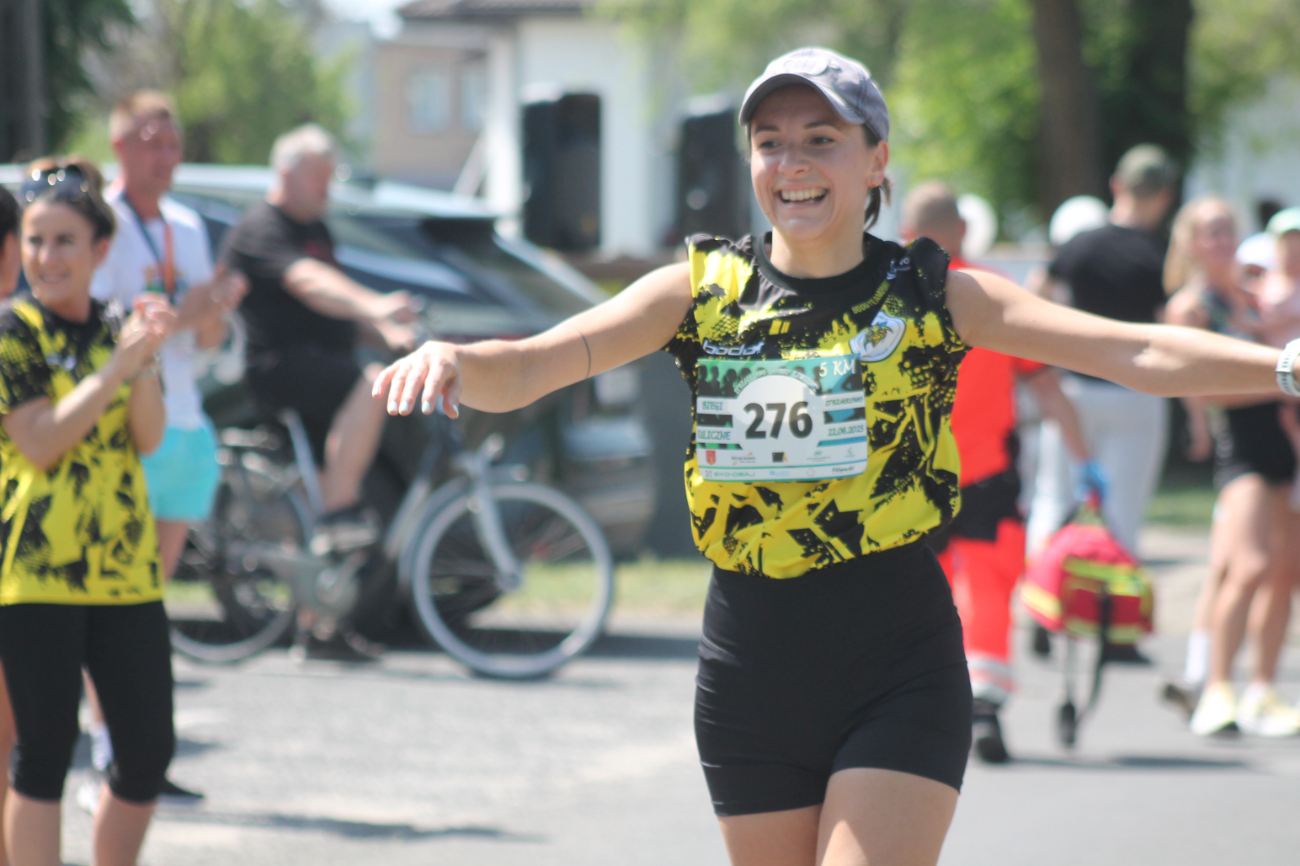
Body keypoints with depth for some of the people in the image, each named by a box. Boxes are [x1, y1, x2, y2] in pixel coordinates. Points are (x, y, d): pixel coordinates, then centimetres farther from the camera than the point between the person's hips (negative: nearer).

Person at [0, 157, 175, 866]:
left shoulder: (113, 331, 12)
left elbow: (148, 437, 1)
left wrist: (147, 358, -14)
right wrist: (119, 364, -16)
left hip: (124, 568, 5)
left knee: (149, 749, 4)